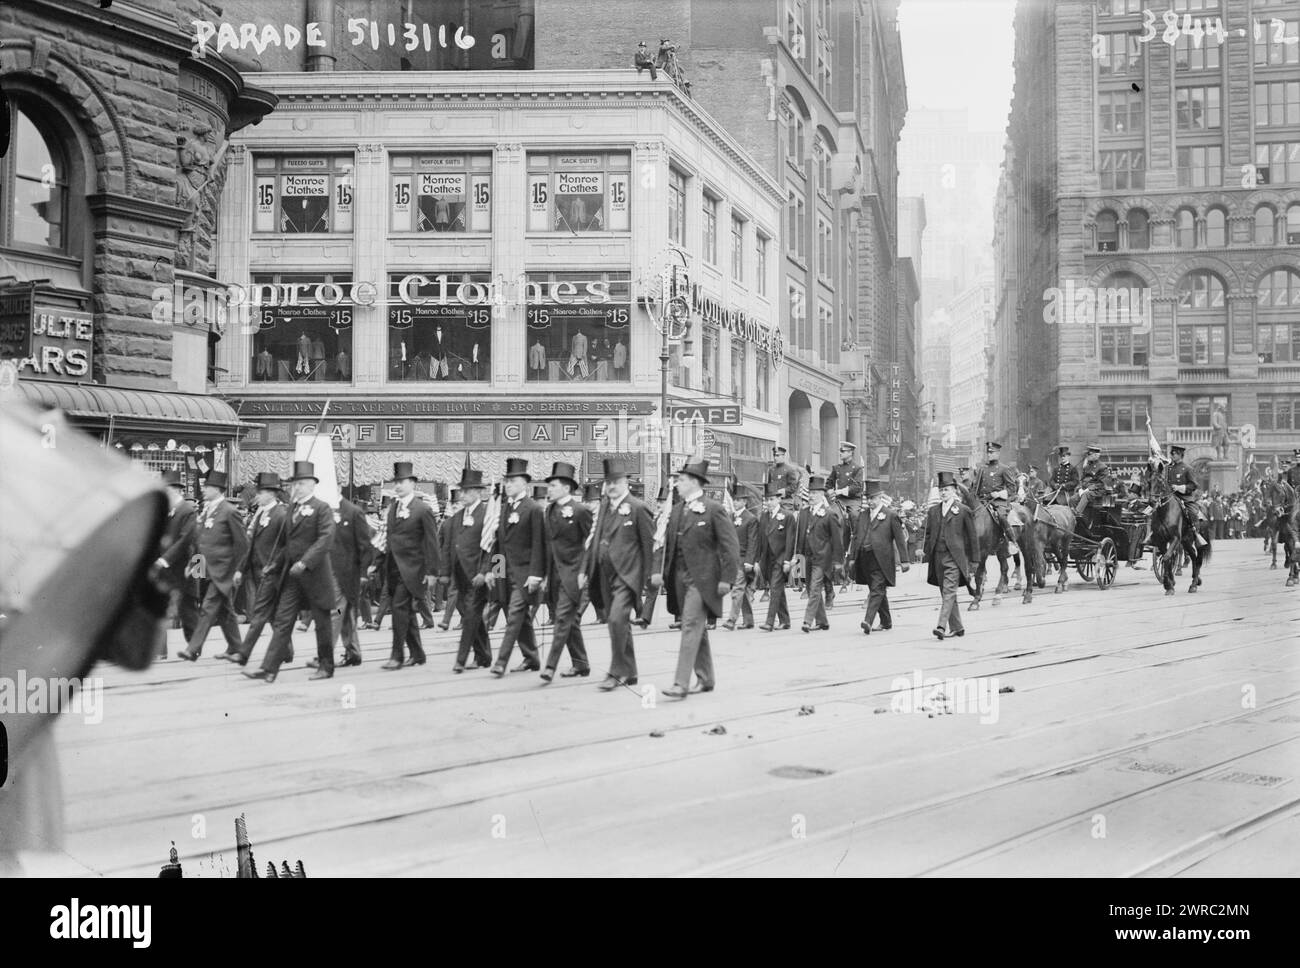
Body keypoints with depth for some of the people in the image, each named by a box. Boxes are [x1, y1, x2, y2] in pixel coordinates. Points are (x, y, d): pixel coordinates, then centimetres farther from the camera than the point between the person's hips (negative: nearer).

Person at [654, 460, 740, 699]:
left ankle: (681, 684, -14)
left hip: (702, 578, -7)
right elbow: (669, 543, 18)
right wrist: (661, 571, 7)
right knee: (698, 629, 14)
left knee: (691, 626, -12)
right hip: (680, 577, 7)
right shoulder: (677, 510, 13)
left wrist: (726, 578, -14)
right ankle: (706, 679, 24)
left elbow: (730, 545, -9)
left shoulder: (714, 510, -8)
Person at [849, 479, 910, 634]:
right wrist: (852, 557, 11)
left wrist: (904, 560, -5)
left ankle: (868, 621, -22)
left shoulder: (890, 516, -1)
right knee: (878, 592, 13)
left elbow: (900, 539, -1)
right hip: (864, 559, 6)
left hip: (880, 560, -5)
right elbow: (856, 537, 17)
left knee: (877, 591, -13)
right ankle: (886, 622, 23)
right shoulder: (862, 515, 14)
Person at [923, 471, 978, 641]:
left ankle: (942, 626, -21)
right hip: (937, 557, 5)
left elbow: (971, 537, 3)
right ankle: (957, 628, 19)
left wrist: (972, 561, 1)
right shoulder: (933, 511, 14)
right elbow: (928, 535, 18)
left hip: (954, 558, -5)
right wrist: (927, 555, 9)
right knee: (947, 594, 10)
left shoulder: (964, 510, 1)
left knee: (949, 592, -15)